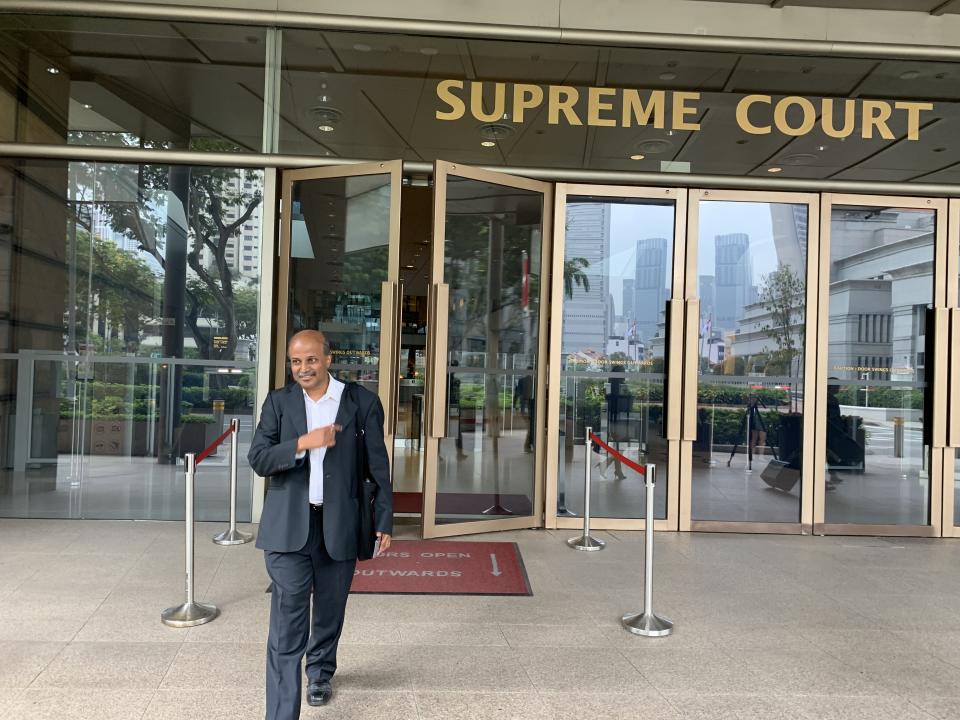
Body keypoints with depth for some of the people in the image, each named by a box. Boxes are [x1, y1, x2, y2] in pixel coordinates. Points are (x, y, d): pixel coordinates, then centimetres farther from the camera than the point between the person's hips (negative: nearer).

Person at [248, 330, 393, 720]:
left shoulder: (362, 402, -3)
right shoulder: (278, 402, 1)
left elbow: (378, 466, 0)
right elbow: (258, 459, -5)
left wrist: (384, 521, -1)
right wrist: (303, 443, -20)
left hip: (339, 524, 1)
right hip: (289, 526, -1)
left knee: (330, 612, 20)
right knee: (287, 626, -4)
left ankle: (320, 672, 47)